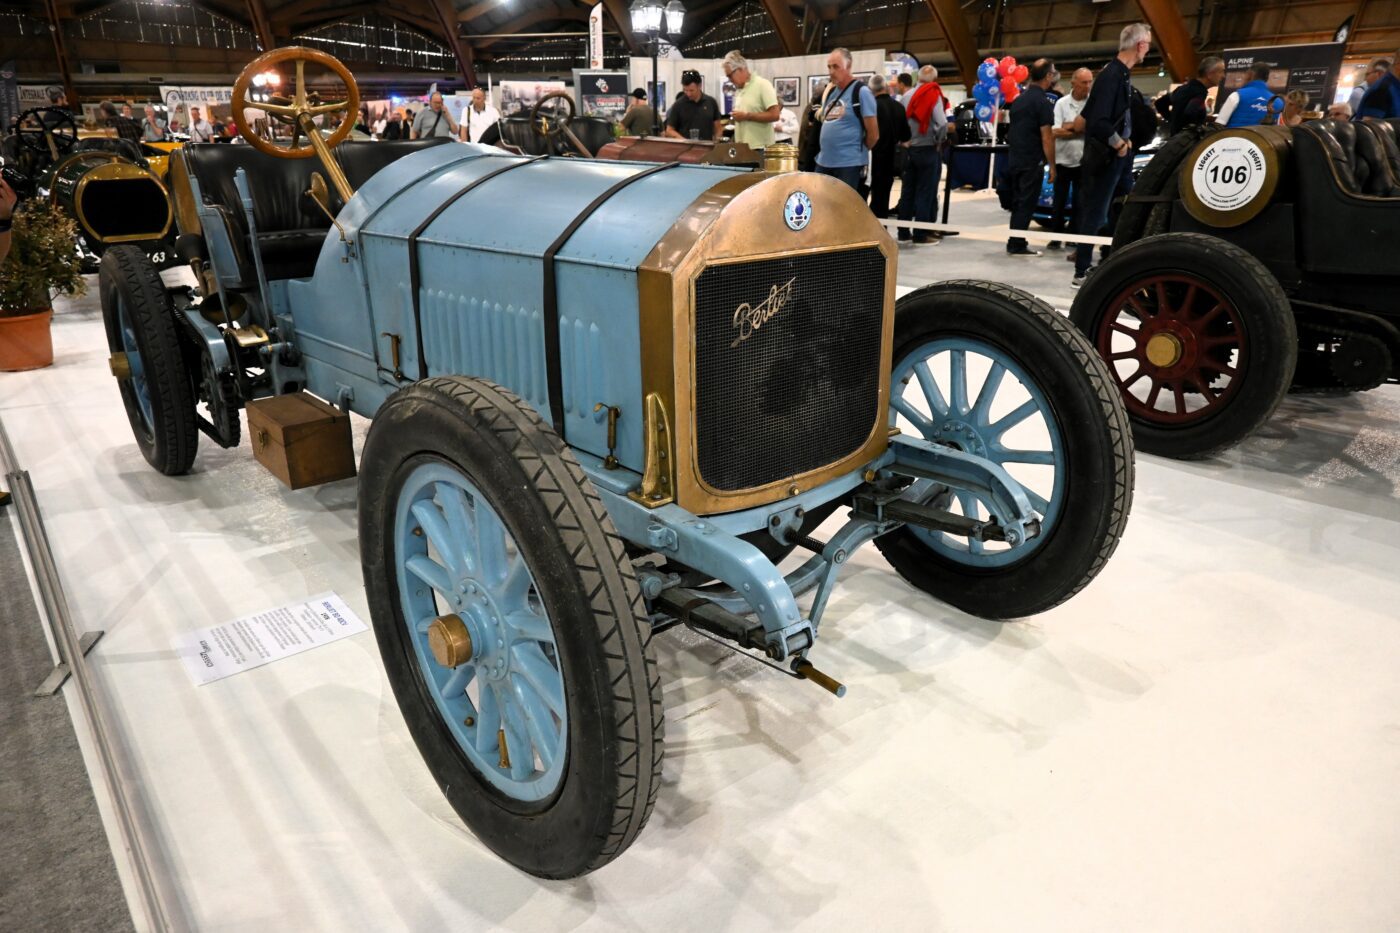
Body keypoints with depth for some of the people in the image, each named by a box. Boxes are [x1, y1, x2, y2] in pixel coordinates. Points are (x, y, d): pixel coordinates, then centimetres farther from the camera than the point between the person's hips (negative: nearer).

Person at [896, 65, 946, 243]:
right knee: (925, 193, 0)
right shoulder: (934, 95, -9)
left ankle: (904, 232, 14)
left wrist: (905, 139, 8)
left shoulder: (908, 96, 3)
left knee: (907, 192, 10)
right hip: (928, 150, -4)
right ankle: (921, 234, 1)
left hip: (909, 149, 4)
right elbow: (942, 123, -19)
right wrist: (939, 141, -4)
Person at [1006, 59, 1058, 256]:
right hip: (1032, 162, -8)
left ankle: (1014, 243, 17)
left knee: (1018, 203, 13)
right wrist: (1052, 166, -11)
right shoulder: (1043, 102, -13)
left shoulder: (1019, 98, 11)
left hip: (1014, 159, 8)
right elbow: (1046, 137, -16)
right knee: (1026, 204, -3)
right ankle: (1017, 246, -2)